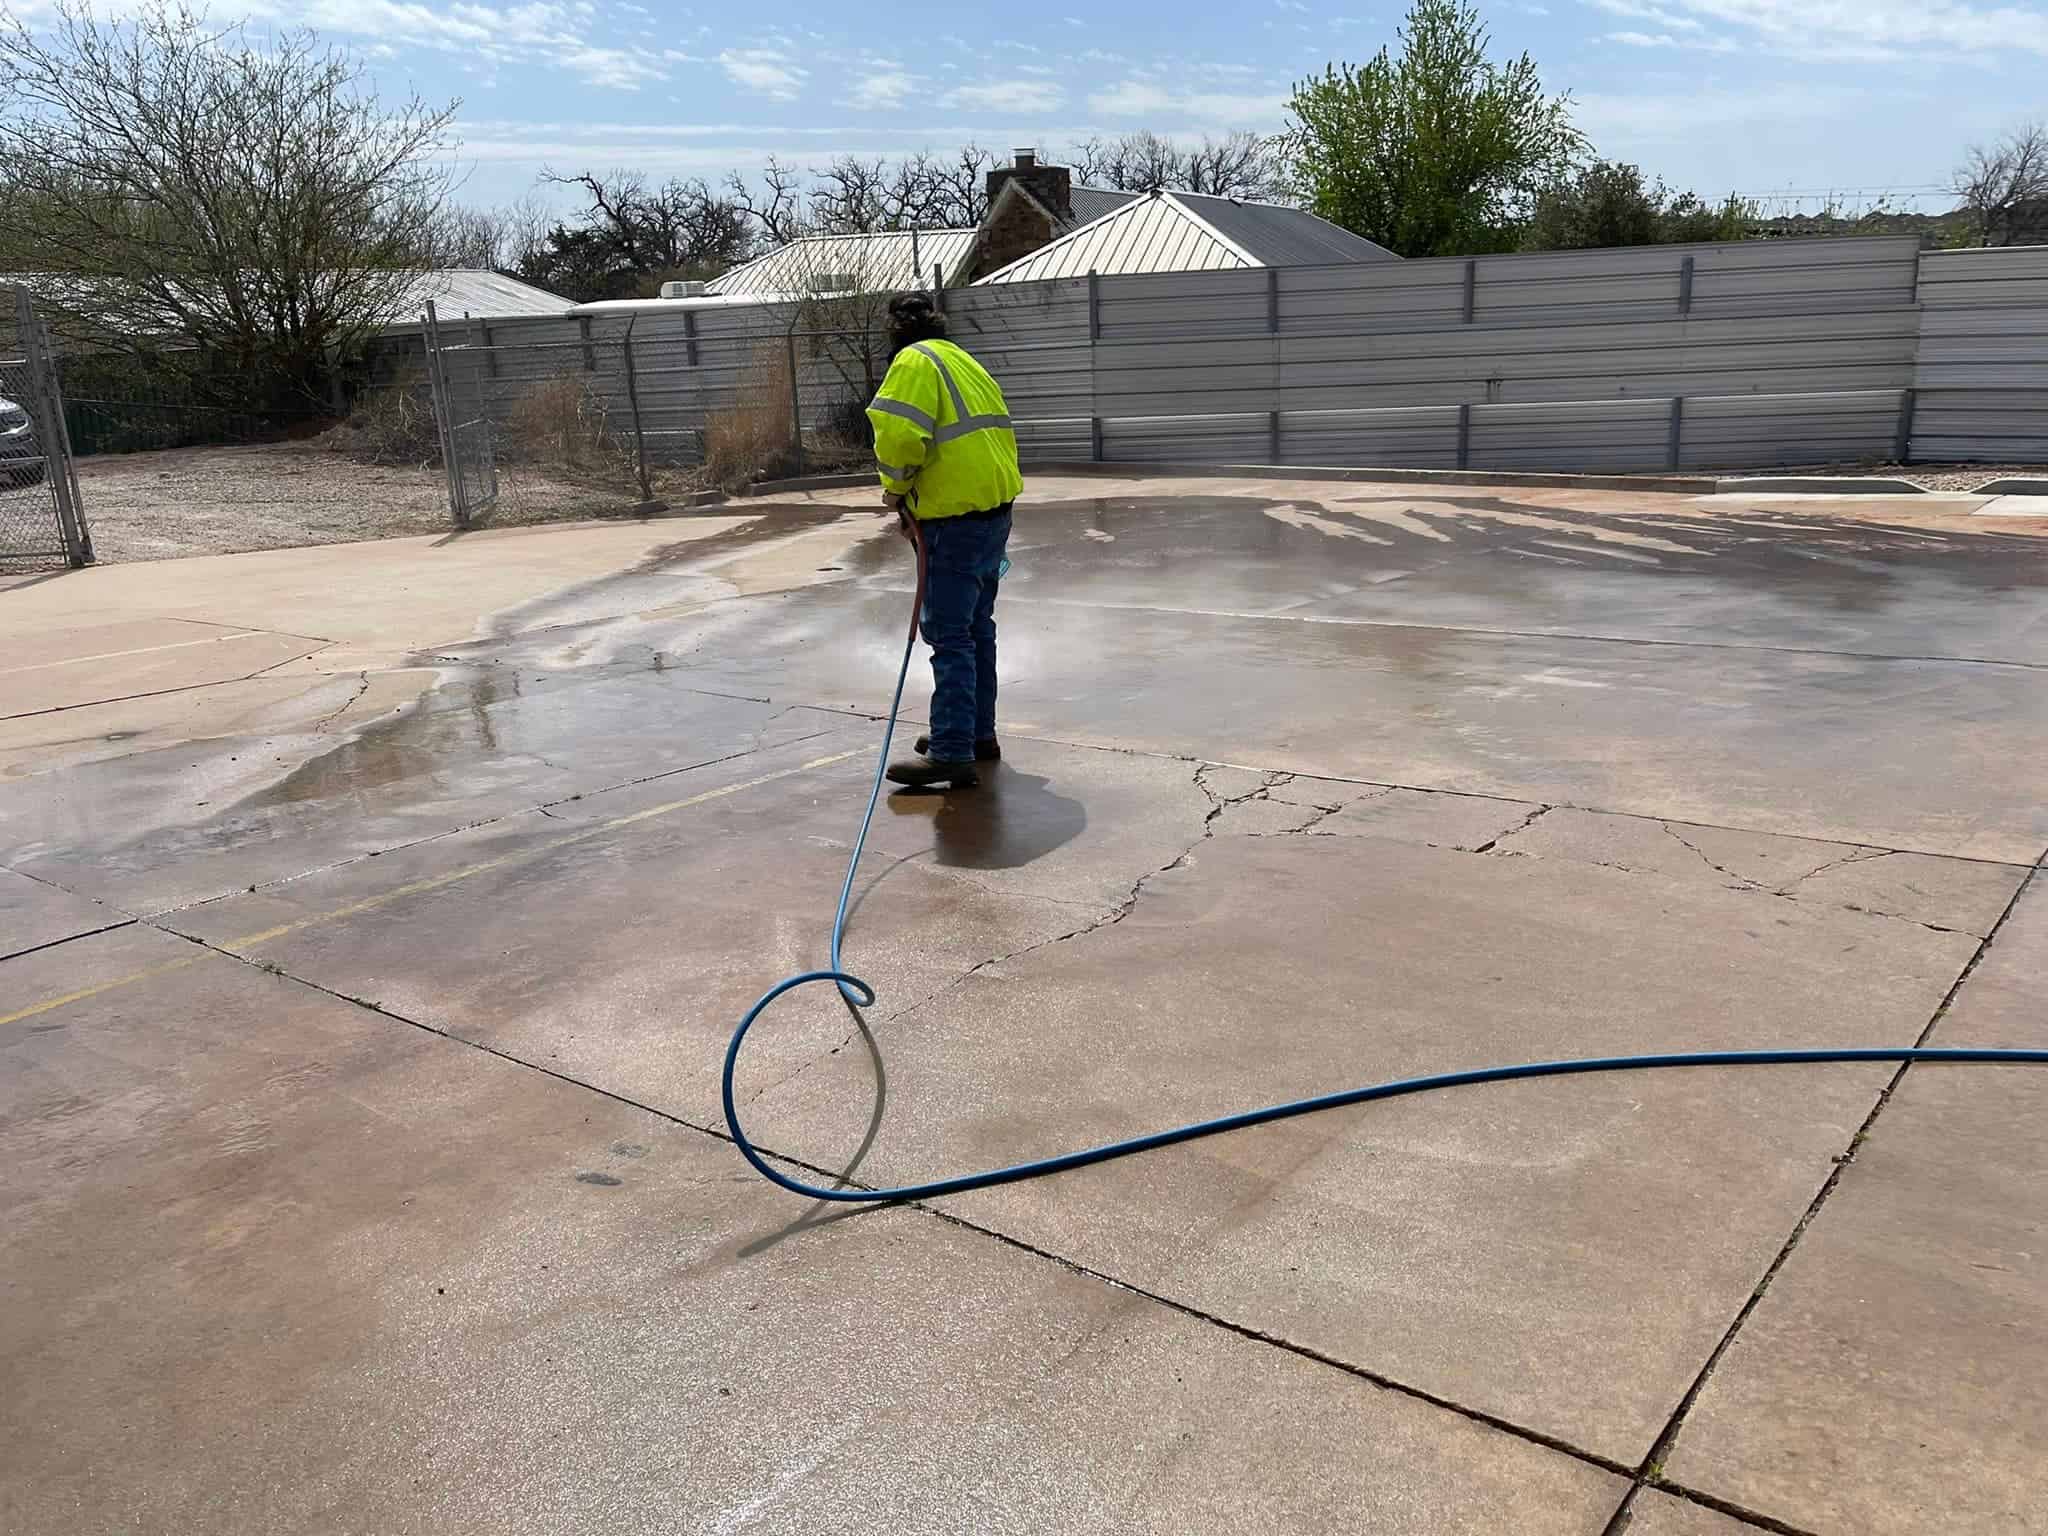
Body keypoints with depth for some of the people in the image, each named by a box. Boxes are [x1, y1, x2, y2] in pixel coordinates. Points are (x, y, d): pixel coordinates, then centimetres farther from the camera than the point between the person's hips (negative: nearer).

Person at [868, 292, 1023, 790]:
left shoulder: (915, 361, -8)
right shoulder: (964, 361, 21)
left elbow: (900, 435, -22)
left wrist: (895, 488, -2)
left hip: (956, 520, -10)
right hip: (994, 510, 10)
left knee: (949, 635, -9)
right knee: (977, 628, 17)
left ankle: (952, 753, -10)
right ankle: (978, 733, 26)